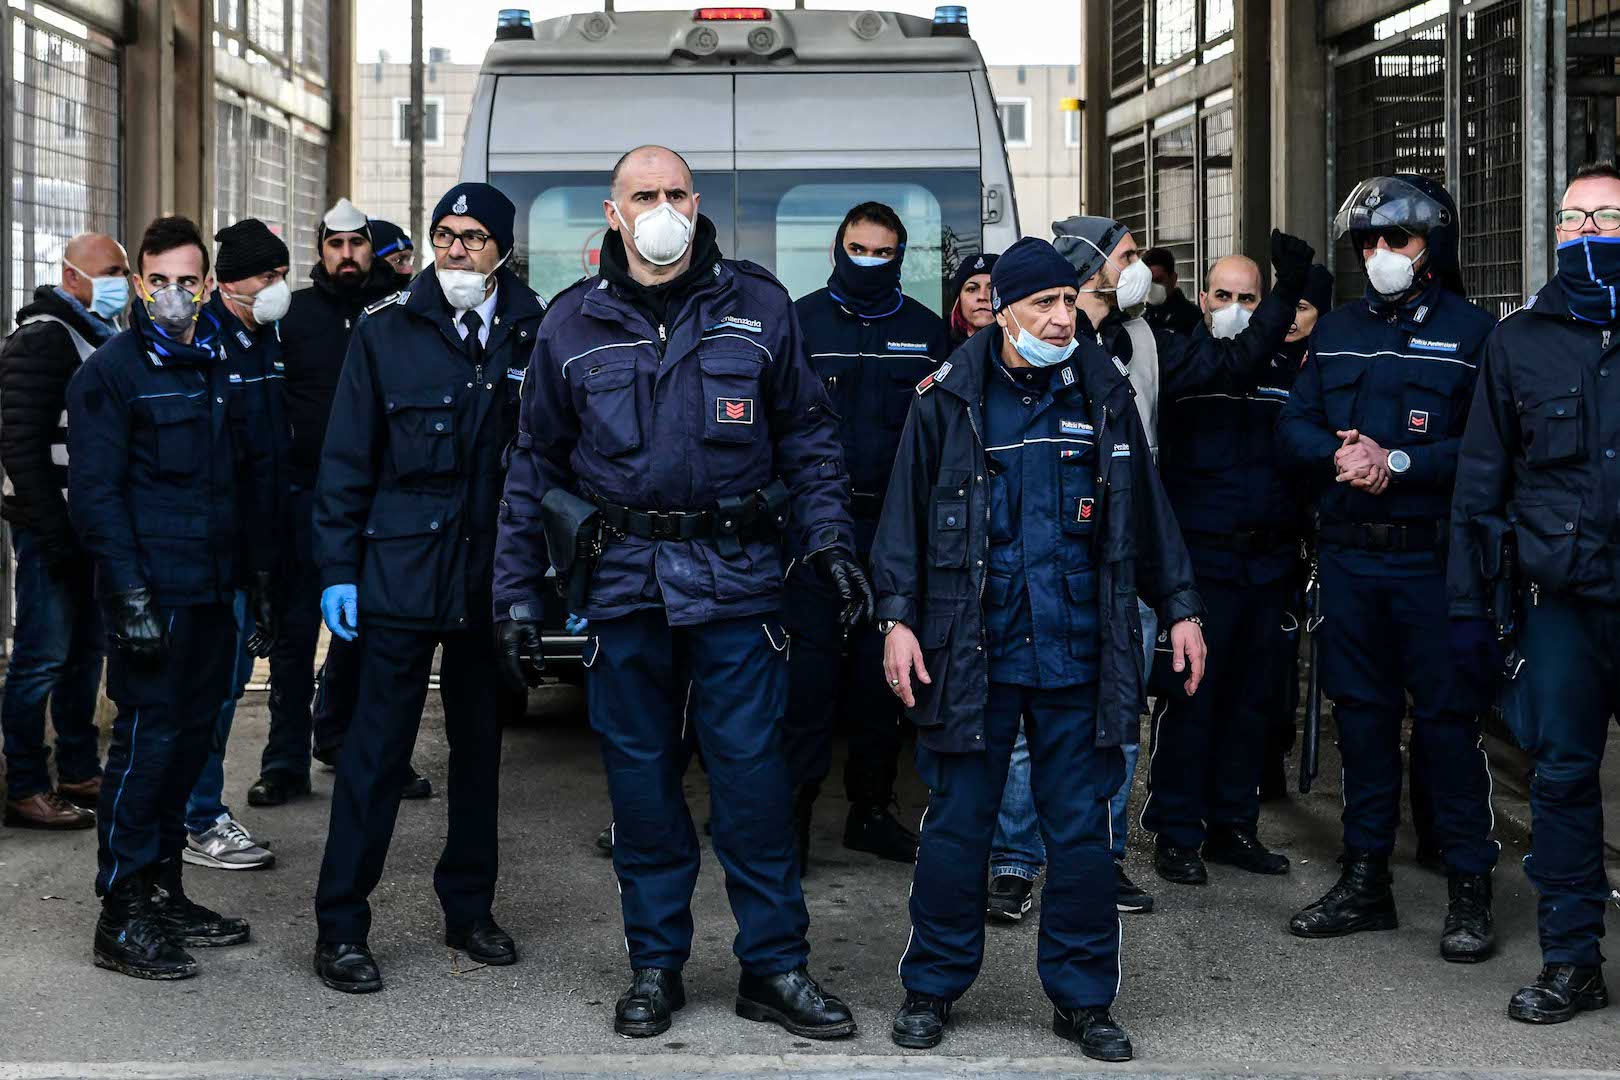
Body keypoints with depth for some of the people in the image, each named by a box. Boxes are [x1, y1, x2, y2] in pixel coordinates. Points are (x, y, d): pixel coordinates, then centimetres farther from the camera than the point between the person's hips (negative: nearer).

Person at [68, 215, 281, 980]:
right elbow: (95, 493, -10)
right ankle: (121, 917, 0)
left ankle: (164, 893, 22)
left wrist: (262, 580, 14)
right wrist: (128, 591, -17)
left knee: (192, 734, 11)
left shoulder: (231, 372, 13)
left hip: (214, 589, 6)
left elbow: (258, 478, 18)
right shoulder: (110, 373, -5)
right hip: (151, 591, -6)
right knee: (148, 737, -7)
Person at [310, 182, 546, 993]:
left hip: (494, 577, 2)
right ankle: (340, 927, 8)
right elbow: (347, 459, 1)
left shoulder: (534, 335, 2)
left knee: (481, 743, 13)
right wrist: (338, 569, -4)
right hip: (401, 570, -2)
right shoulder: (387, 330, 0)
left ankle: (469, 909, 26)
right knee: (376, 746, -1)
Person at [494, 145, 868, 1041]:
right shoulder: (573, 324, 7)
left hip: (735, 575, -1)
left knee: (752, 772, 0)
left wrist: (829, 541, -2)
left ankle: (774, 966, 12)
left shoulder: (757, 307, 5)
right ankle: (655, 964, 21)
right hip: (623, 581, 1)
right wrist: (518, 591, 6)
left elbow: (806, 435, 9)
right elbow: (535, 465, 10)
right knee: (640, 776, 8)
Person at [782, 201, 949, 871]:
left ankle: (871, 810, 18)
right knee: (810, 664, -7)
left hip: (895, 528, 3)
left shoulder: (926, 330, 12)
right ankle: (794, 809, -1)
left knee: (882, 666, 8)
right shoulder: (800, 321, 4)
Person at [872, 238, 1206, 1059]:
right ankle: (931, 989, 20)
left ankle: (1082, 998, 19)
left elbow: (1145, 512, 14)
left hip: (1076, 652, 2)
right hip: (970, 647, -2)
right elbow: (906, 513, 2)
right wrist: (898, 619, -5)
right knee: (956, 825, 6)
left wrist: (1180, 608, 12)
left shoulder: (1103, 394, 7)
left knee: (1081, 829, 7)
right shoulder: (949, 397, 0)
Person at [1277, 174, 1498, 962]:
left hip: (1431, 558, -4)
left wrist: (1398, 462, -19)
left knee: (1447, 718, -2)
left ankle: (1470, 889, 7)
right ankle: (1365, 880, 21)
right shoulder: (1337, 331, 14)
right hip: (1348, 555, 5)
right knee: (1362, 715, 11)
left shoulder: (1471, 332, -1)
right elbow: (1293, 429, 8)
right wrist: (1339, 454, -12)